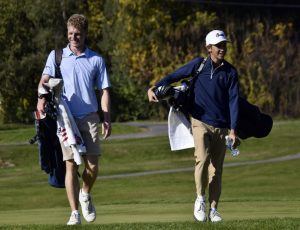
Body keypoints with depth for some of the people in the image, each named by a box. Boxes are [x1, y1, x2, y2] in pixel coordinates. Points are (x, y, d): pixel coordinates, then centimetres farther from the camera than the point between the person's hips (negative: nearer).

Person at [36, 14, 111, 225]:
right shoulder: (57, 56, 8)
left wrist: (107, 119, -1)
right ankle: (75, 213, -3)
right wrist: (41, 99, -22)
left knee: (92, 165, -5)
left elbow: (104, 90, 9)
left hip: (89, 118, 1)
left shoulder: (96, 60, 9)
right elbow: (44, 80, 0)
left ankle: (85, 194, 26)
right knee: (71, 165, -5)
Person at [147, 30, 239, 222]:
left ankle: (213, 209, 13)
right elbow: (175, 76, 1)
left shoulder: (230, 72, 3)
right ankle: (200, 199, -4)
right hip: (200, 122, -2)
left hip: (221, 126, 2)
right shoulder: (199, 65, 0)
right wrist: (154, 88, -16)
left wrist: (233, 130, -9)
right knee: (202, 159, -22)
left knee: (216, 169, 4)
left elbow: (233, 101, -1)